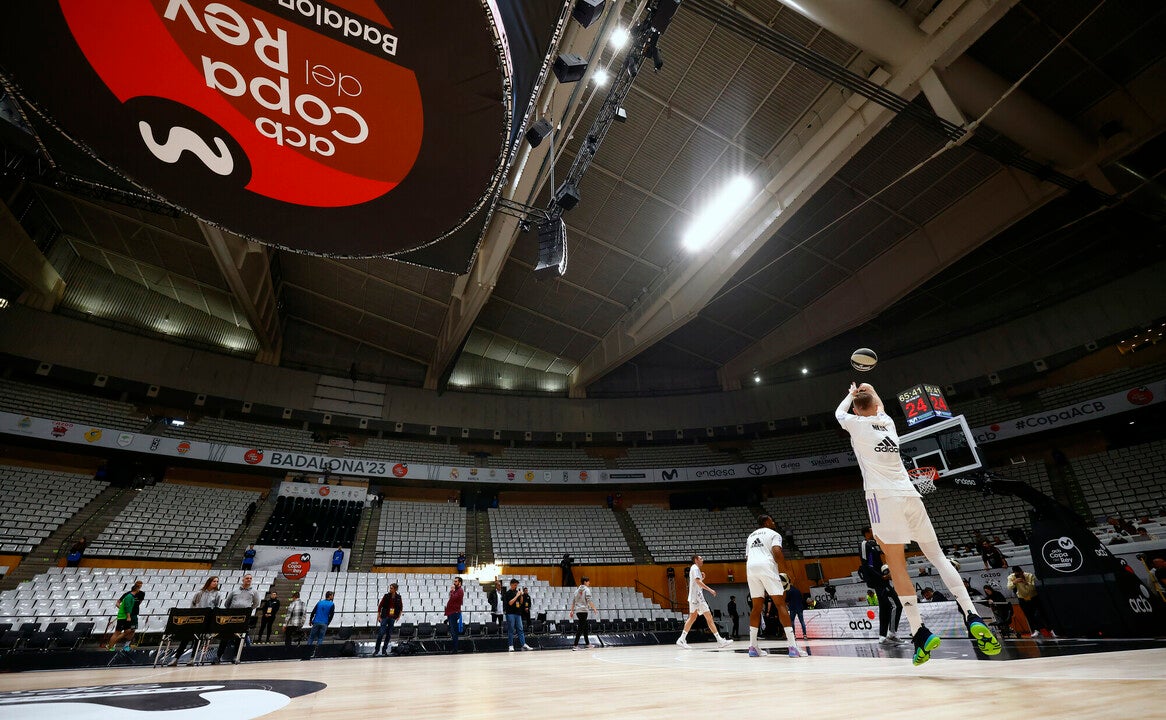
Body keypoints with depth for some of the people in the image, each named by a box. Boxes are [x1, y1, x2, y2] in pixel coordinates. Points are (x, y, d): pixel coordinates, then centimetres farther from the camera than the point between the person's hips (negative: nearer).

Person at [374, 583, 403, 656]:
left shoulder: (398, 597, -1)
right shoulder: (386, 596, -7)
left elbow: (401, 607, 12)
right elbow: (380, 606, -3)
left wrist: (399, 616, 8)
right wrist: (378, 616, -7)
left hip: (392, 618, 2)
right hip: (384, 617, -2)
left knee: (389, 634, 6)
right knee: (381, 633, -7)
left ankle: (384, 650, 17)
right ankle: (376, 649, 5)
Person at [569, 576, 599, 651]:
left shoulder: (577, 589, 15)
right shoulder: (586, 589, -6)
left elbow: (573, 601, 15)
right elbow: (589, 600, -16)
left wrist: (572, 611, 18)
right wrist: (594, 608, -11)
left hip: (578, 611, 7)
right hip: (583, 611, -7)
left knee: (585, 627, 18)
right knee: (580, 628, -6)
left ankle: (587, 643, 27)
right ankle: (575, 645, -10)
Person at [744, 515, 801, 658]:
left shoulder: (751, 536, 30)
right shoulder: (774, 534, 12)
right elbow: (777, 552, -8)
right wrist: (783, 561, 8)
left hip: (750, 567, 6)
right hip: (766, 566, -5)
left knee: (756, 607, 12)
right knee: (781, 604, -2)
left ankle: (753, 647, 11)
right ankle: (793, 646, -10)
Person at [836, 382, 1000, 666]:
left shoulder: (856, 424, 3)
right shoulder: (887, 422, 15)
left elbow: (839, 412, 26)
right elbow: (879, 408, 40)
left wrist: (852, 394, 41)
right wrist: (869, 390, 55)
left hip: (883, 498, -5)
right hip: (910, 496, 5)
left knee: (897, 565, -2)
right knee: (938, 555, 11)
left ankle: (920, 632, -6)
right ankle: (972, 618, 1)